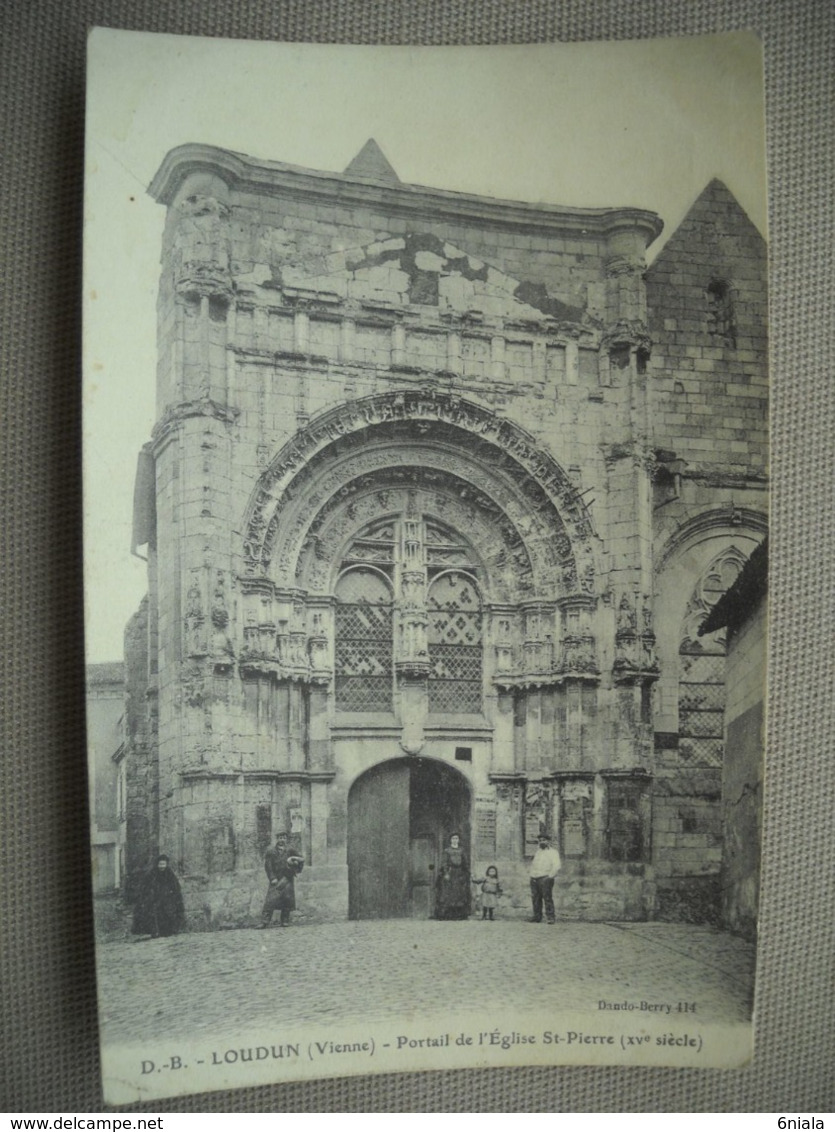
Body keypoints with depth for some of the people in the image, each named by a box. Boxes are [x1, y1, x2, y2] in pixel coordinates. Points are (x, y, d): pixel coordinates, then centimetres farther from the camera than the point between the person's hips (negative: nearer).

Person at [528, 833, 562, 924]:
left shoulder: (553, 852, 2)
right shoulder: (537, 852, 22)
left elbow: (557, 865, -9)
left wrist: (550, 876, -16)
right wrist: (532, 875, 16)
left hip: (545, 879, -6)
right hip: (534, 879, 6)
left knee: (547, 898, -11)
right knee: (535, 899, 3)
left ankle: (551, 917, -11)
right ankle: (537, 916, 8)